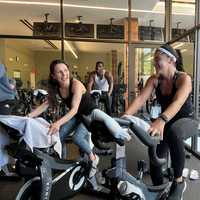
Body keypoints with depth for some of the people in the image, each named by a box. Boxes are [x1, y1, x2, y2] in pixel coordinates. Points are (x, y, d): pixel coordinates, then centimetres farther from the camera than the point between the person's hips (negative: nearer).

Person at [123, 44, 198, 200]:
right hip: (167, 122, 6)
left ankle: (179, 182, -19)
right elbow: (140, 99, -20)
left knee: (173, 133, -40)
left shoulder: (184, 78, -22)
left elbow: (178, 103, -40)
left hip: (187, 121, -5)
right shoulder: (154, 79, -8)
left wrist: (161, 120, -59)